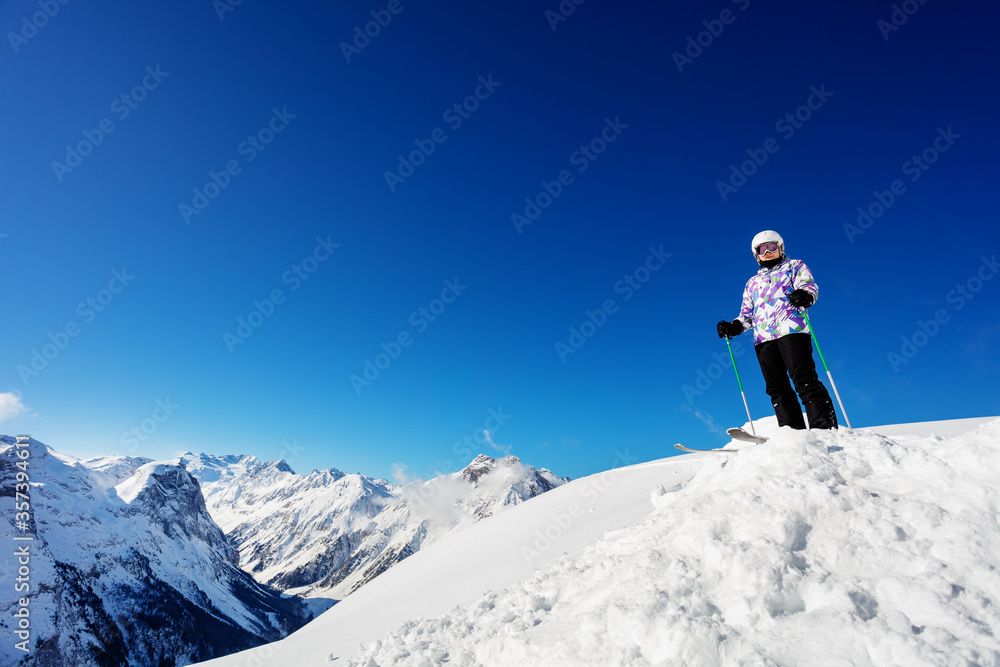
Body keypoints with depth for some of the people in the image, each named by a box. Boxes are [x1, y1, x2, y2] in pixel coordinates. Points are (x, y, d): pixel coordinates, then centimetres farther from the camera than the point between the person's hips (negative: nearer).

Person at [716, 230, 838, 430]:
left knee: (804, 381, -16)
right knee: (777, 389, -4)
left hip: (791, 330, -4)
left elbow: (809, 286, 1)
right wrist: (733, 327, 5)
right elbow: (747, 315, 25)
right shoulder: (752, 283, 30)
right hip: (763, 338, 4)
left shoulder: (794, 266, 20)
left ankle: (825, 429, -17)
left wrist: (805, 295, -23)